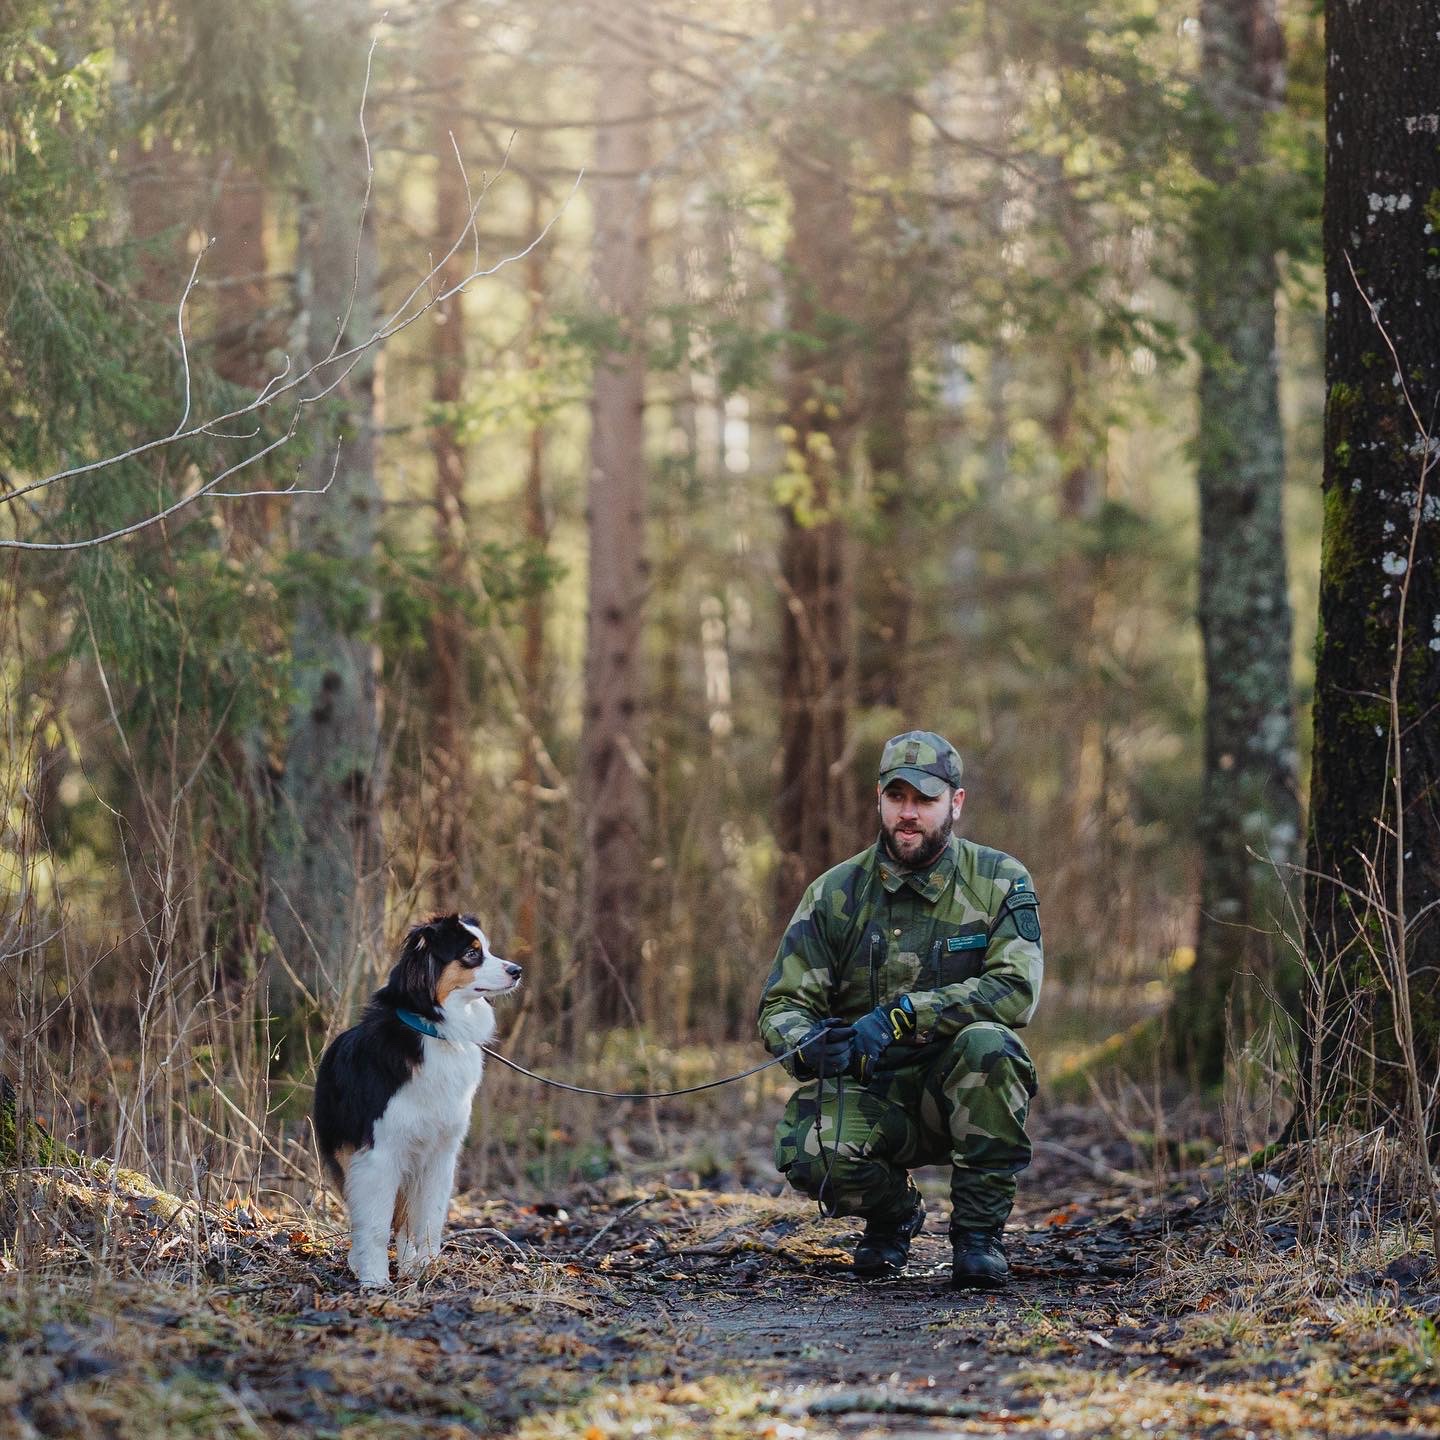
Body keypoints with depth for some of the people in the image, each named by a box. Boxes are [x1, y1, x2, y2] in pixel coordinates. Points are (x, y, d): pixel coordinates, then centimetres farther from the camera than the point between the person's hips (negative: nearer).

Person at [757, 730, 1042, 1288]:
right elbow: (780, 1007, -1)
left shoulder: (999, 883, -4)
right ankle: (893, 1212, 7)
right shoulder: (835, 894, 0)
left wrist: (902, 1013, -29)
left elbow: (1016, 989, -19)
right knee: (809, 1154, -31)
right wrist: (808, 1044, -27)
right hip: (866, 1093, 1)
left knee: (988, 1045, -34)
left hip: (958, 1091, -1)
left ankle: (979, 1231, -15)